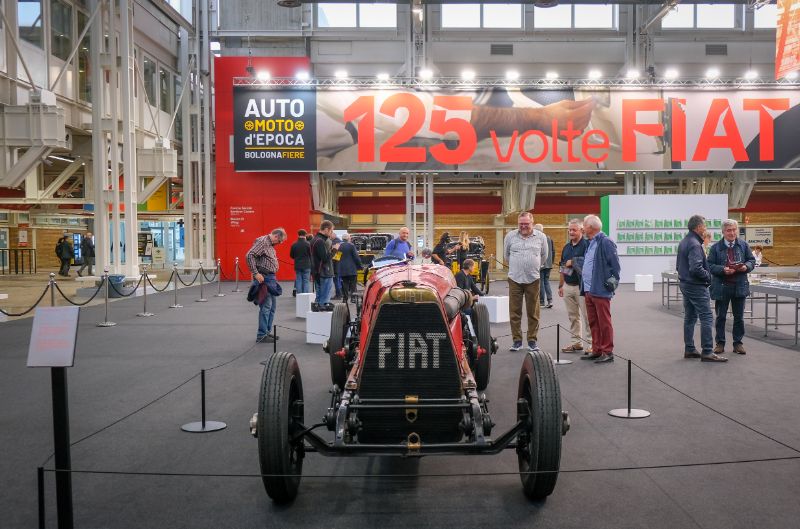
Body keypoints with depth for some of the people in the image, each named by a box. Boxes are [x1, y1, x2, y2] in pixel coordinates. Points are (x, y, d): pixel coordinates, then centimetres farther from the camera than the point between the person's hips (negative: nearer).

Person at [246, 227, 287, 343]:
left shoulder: (270, 244, 17)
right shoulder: (262, 242, -13)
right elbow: (249, 255, -23)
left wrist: (273, 277, 15)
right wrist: (256, 273, -23)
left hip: (271, 278, 10)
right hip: (263, 278, -10)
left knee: (272, 306, 14)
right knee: (266, 306, -8)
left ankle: (267, 331, 23)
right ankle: (261, 335, -3)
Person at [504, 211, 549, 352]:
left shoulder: (541, 237, 3)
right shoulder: (510, 236, 3)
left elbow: (544, 256, 16)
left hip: (533, 279, 0)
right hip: (515, 279, 0)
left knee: (533, 312, 5)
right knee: (515, 312, 3)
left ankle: (532, 340, 14)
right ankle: (517, 340, 12)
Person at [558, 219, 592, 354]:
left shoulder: (586, 245, -8)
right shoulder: (566, 247, 15)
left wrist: (572, 262, -14)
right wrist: (561, 285, 19)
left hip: (581, 286, -7)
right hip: (568, 286, 7)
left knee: (586, 316, -4)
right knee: (573, 316, 13)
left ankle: (589, 345, 1)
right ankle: (576, 342, 21)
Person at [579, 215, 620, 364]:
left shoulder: (605, 242, -13)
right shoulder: (591, 243, 17)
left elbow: (615, 264, -15)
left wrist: (612, 282, -14)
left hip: (600, 291, -9)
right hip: (588, 290, 9)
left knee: (604, 323, -1)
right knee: (593, 323, 14)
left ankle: (607, 352, 6)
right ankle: (597, 350, 23)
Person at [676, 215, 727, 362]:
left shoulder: (683, 242, 11)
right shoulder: (695, 244, -19)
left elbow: (678, 265, 18)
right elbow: (696, 268, -27)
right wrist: (708, 276, -11)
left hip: (684, 283, 10)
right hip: (696, 286, -10)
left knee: (690, 317, 13)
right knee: (706, 317, -6)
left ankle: (689, 349, 18)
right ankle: (707, 352, -6)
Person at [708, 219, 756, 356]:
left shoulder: (743, 245, 5)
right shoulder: (716, 247, -2)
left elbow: (752, 260, 9)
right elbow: (710, 265, -4)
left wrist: (746, 267, -12)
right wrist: (723, 269, -20)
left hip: (740, 286, 2)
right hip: (722, 287, -2)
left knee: (739, 317, 8)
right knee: (721, 317, 6)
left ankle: (738, 343, 19)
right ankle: (720, 343, 16)